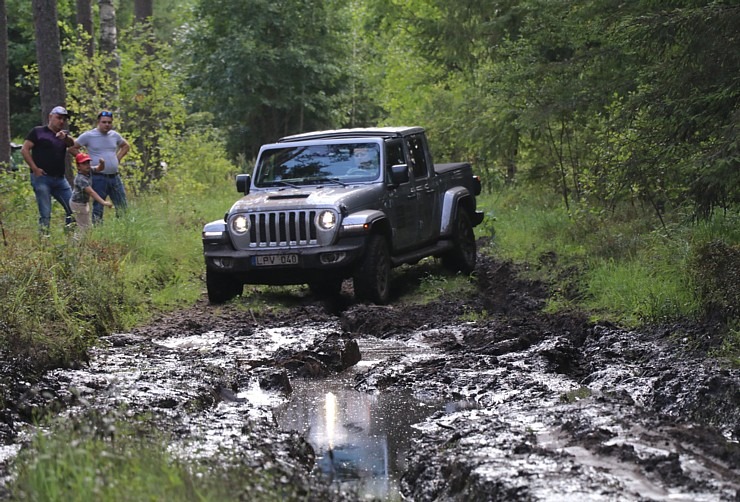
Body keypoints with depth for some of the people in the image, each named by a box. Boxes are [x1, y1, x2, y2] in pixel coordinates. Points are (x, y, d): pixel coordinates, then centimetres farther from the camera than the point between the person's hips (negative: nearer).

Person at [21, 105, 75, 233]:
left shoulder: (65, 134, 16)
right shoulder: (38, 132, 4)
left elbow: (72, 143, -6)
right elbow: (24, 150, -1)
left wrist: (65, 137, -29)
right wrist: (35, 169, -10)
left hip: (60, 179, 5)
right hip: (41, 177, -5)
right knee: (45, 214, -7)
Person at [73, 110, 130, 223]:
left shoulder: (114, 135, 9)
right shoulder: (88, 136, -5)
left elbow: (125, 146, 27)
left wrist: (118, 158, 12)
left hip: (114, 176, 5)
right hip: (98, 177, -5)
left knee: (122, 207, 5)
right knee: (98, 208, -2)